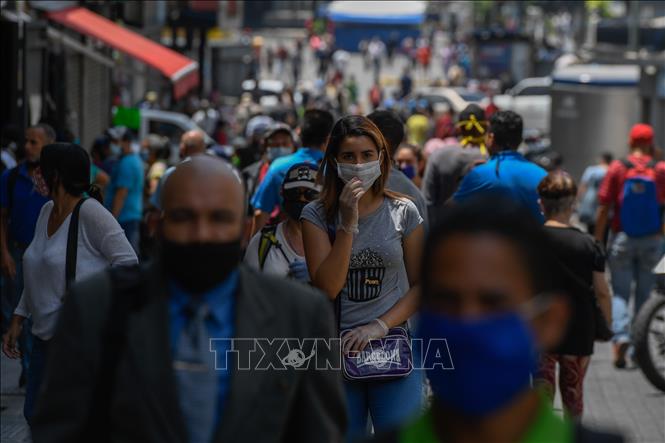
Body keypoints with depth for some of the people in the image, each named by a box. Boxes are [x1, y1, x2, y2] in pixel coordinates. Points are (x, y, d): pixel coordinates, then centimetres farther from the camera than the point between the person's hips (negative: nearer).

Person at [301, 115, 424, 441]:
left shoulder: (403, 212, 4)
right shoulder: (316, 215, 1)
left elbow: (420, 285, 6)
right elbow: (327, 288, -9)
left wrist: (381, 326, -9)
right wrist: (348, 224, -14)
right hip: (337, 353, 0)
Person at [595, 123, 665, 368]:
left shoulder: (617, 168, -4)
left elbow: (604, 209, -4)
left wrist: (598, 241, 2)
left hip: (622, 238, 0)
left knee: (620, 293, 4)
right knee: (645, 293, 11)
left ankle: (621, 336, -17)